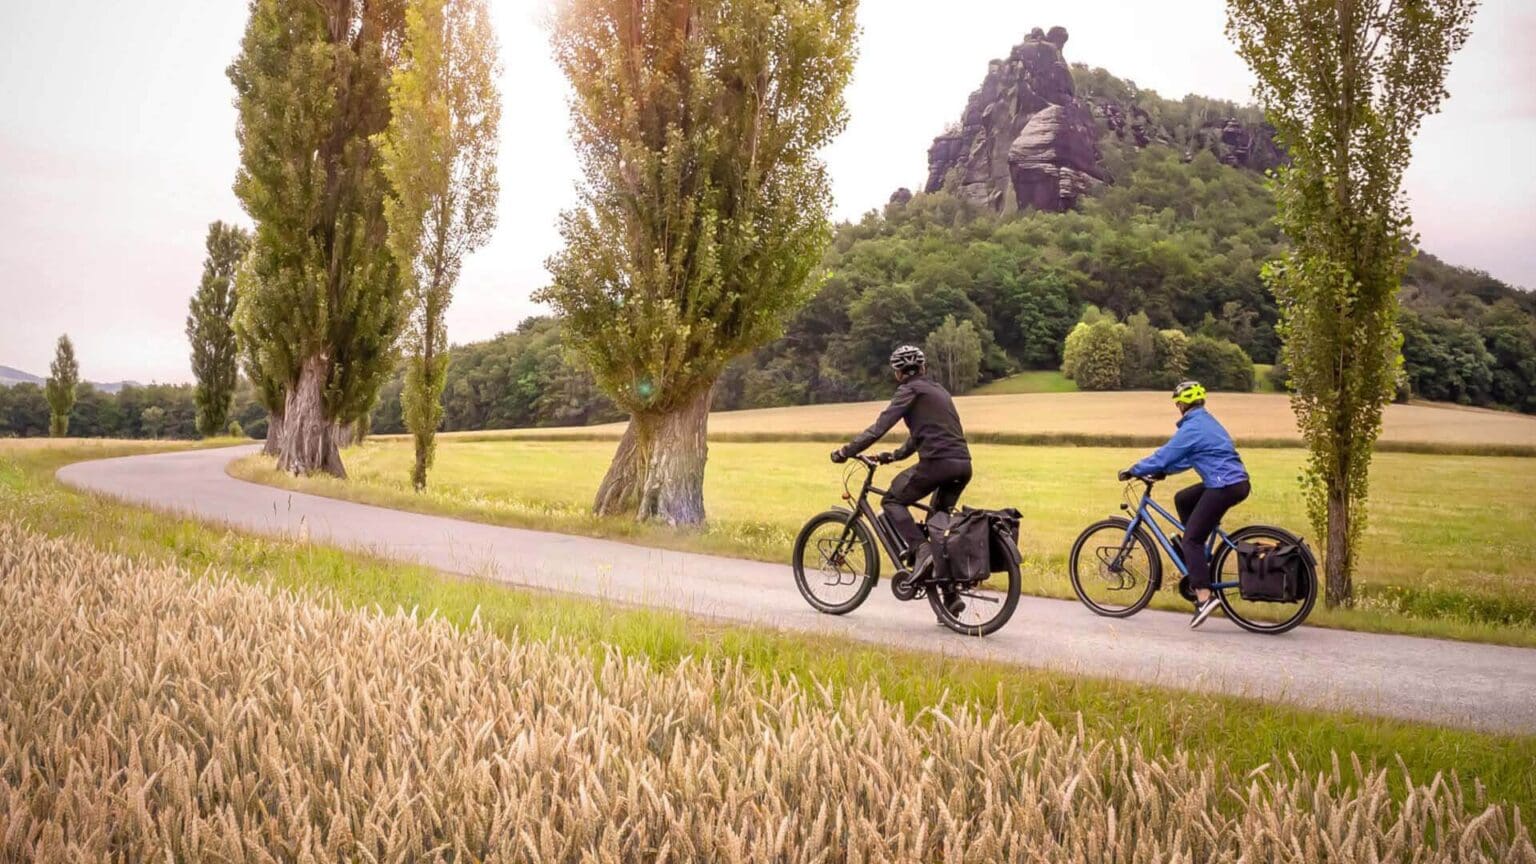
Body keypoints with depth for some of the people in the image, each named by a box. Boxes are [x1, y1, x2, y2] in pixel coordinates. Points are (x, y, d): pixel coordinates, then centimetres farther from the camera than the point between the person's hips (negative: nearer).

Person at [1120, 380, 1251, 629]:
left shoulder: (1192, 428, -12)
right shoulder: (1206, 422, 18)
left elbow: (1164, 456, -11)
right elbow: (1186, 458, 24)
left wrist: (1133, 471, 0)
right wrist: (1162, 471, 21)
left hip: (1224, 486, -10)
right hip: (1236, 481, 10)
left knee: (1191, 540, -7)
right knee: (1182, 499, 25)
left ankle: (1204, 597, -16)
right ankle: (1199, 561, 24)